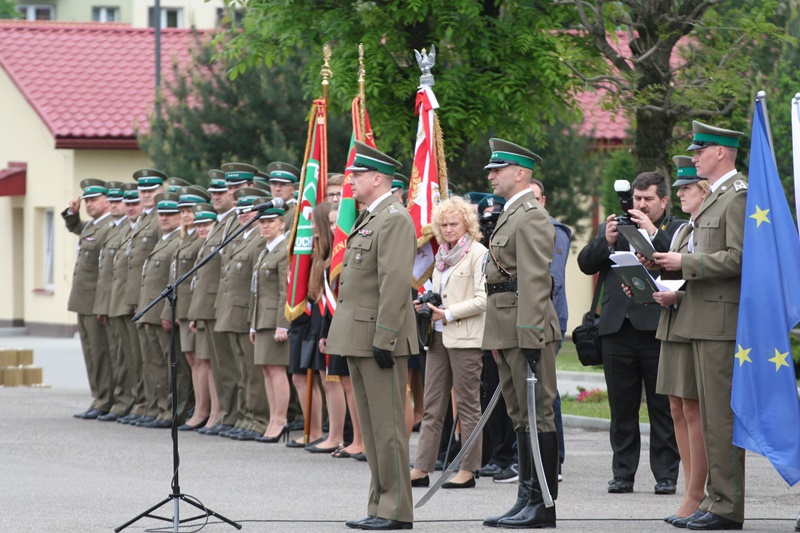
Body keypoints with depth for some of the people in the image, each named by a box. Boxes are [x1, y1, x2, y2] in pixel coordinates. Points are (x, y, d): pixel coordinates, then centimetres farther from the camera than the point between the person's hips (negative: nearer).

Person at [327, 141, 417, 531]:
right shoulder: (368, 219, 19)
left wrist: (384, 339, -23)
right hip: (359, 338, 10)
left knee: (387, 425, -7)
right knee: (371, 426, 11)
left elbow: (395, 283, -20)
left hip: (379, 338, -10)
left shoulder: (394, 219, -13)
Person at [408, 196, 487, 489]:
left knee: (467, 404, -1)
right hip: (439, 336, 8)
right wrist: (426, 304, 5)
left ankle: (468, 470, 4)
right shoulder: (443, 254, 17)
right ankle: (421, 469, 7)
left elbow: (483, 300, -14)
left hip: (466, 338, -8)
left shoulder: (477, 253, -7)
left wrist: (448, 313, -15)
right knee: (432, 405, 6)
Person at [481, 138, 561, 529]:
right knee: (521, 417, 12)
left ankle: (544, 504, -5)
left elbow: (535, 281, -19)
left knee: (537, 416, -7)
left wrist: (529, 338, -23)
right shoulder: (511, 215, 19)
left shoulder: (531, 217, -12)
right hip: (507, 331, 10)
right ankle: (527, 499, 16)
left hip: (527, 330, -10)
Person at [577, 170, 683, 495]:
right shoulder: (612, 228, 17)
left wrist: (653, 233, -15)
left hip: (657, 329, -4)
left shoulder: (678, 230, 5)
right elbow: (586, 264, 8)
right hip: (617, 329, 4)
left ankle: (665, 476, 5)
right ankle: (623, 474, 13)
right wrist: (606, 241, -7)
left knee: (662, 407, 1)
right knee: (621, 407, 7)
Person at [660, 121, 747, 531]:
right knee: (711, 415, 12)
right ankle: (717, 496, 17)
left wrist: (685, 262, -14)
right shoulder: (716, 196, 20)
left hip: (722, 321, -11)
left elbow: (739, 258, -20)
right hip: (705, 320, 11)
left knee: (721, 415, -9)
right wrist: (679, 266, 12)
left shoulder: (739, 196, -12)